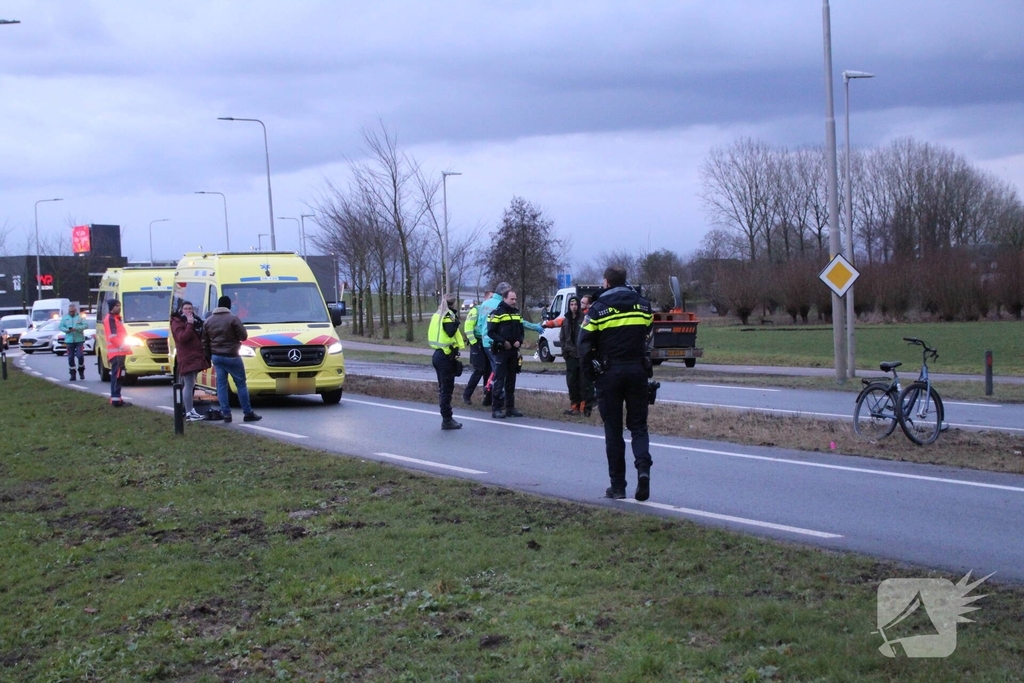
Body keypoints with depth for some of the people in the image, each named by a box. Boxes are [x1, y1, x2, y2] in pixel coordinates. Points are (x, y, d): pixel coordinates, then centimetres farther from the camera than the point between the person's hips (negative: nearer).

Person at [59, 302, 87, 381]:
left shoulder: (80, 317, 4)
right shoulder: (65, 318, 11)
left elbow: (85, 325, -5)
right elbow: (61, 326, 7)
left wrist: (76, 328, -19)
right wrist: (67, 330, -13)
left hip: (79, 340, -2)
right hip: (69, 340, 2)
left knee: (80, 356, -11)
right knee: (71, 357, 2)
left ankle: (81, 370, 11)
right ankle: (72, 374, 8)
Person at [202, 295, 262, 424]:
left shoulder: (208, 321, 7)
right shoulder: (233, 319, -12)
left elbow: (205, 342, 10)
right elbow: (243, 336, -10)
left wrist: (208, 357, 17)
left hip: (216, 357, 5)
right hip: (231, 356, -5)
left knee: (221, 385, 8)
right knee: (241, 384, 2)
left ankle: (226, 414, 4)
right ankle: (248, 413, 3)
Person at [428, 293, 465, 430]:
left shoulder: (437, 315, 12)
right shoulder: (448, 316, -12)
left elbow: (434, 334, 11)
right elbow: (450, 332, -26)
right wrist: (456, 320, -18)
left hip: (438, 354, 9)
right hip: (446, 357, -9)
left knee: (442, 388, 14)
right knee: (447, 389, -4)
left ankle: (446, 418, 20)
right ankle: (447, 420, -2)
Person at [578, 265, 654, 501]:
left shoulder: (598, 308, -5)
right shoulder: (643, 305, 6)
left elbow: (584, 345, -5)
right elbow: (647, 334, 11)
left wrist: (590, 371, 6)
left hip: (609, 373, -2)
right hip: (638, 371, 2)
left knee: (613, 430, 6)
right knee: (638, 426, 10)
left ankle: (618, 486, 7)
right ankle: (643, 467, -16)